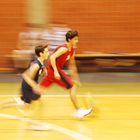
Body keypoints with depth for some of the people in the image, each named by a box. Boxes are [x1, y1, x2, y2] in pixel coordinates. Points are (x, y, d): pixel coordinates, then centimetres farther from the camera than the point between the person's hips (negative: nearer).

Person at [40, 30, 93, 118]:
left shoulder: (72, 51, 12)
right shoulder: (64, 48, -18)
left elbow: (72, 64, 22)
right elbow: (52, 57, -27)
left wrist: (75, 78, 22)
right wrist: (56, 71, -32)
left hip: (51, 71, 10)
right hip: (54, 70, -10)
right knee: (72, 87, -8)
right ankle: (79, 111, -7)